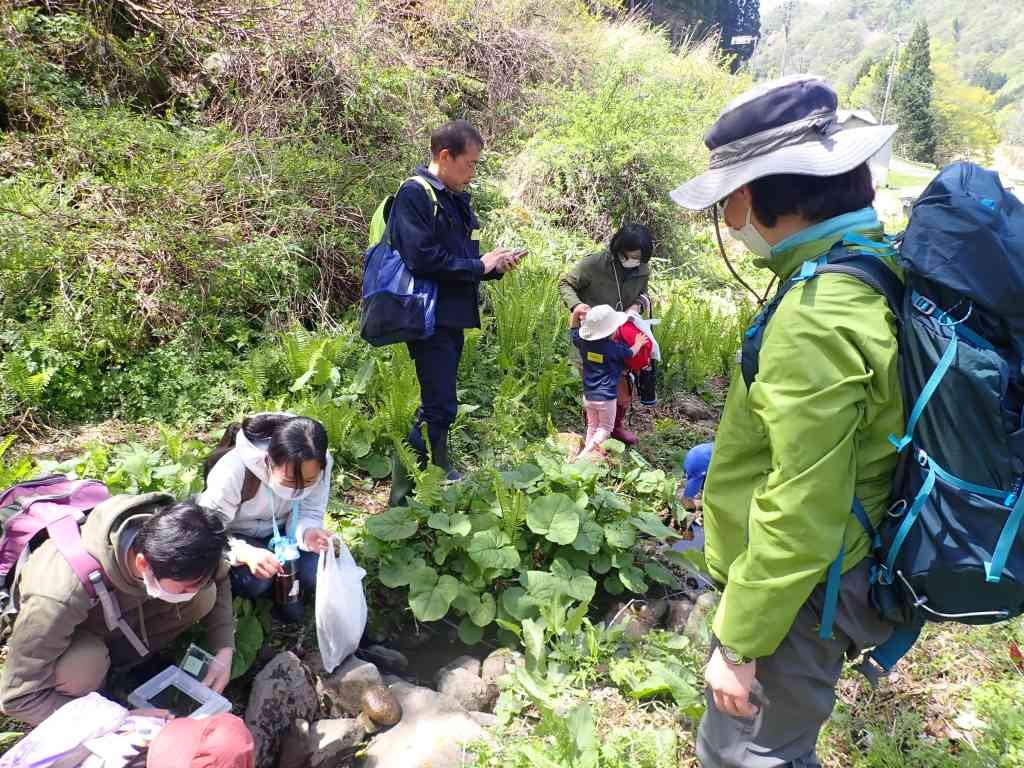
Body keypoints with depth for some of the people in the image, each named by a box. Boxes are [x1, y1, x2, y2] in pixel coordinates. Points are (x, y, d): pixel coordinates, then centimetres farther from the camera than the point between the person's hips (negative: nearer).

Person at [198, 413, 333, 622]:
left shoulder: (320, 464, -26)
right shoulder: (233, 471, -36)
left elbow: (310, 513, -13)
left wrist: (307, 533, -37)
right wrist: (245, 553, -47)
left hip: (280, 531, 3)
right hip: (236, 535, -3)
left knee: (318, 577, -20)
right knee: (255, 581, -31)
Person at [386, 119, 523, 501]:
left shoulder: (456, 199, 16)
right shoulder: (415, 194, -12)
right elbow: (422, 258, -23)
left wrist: (495, 265, 3)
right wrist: (479, 265, -14)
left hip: (452, 317, 9)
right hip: (430, 317, -9)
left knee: (438, 404, 16)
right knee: (439, 407, -8)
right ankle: (404, 494, 2)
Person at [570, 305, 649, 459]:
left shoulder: (583, 342, -6)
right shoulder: (614, 348, -16)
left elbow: (574, 331, 15)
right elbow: (630, 353, 3)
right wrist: (638, 344, 21)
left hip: (588, 394, 5)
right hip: (606, 397, -5)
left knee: (592, 426, 22)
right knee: (605, 428, 9)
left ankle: (588, 450, 23)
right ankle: (584, 454, -4)